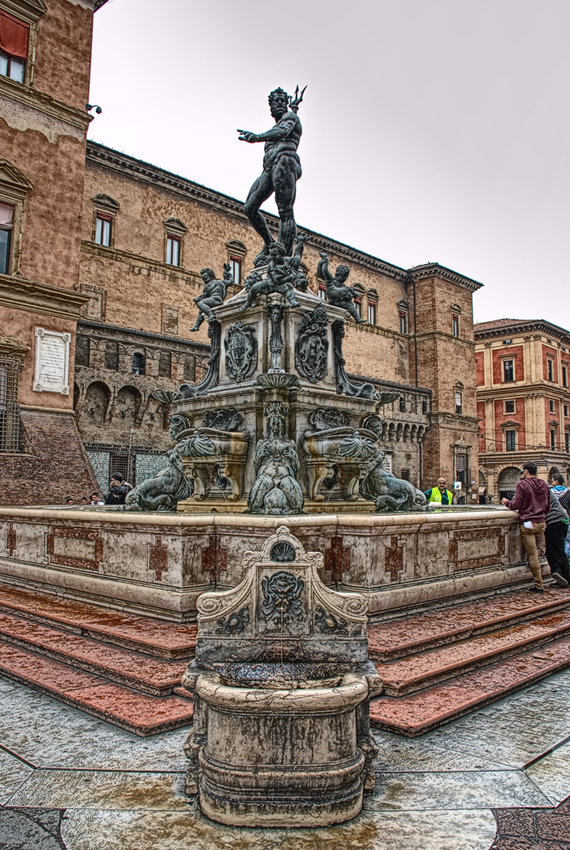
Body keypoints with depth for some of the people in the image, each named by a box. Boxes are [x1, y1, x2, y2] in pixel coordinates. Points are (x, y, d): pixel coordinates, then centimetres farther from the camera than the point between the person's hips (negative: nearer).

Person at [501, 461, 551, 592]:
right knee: (537, 553, 17)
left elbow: (516, 505, -11)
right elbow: (547, 507, 17)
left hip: (528, 523, -6)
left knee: (532, 555, -3)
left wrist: (507, 502, 9)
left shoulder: (522, 484, -9)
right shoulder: (545, 485, 10)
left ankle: (539, 585, 0)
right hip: (541, 523, 6)